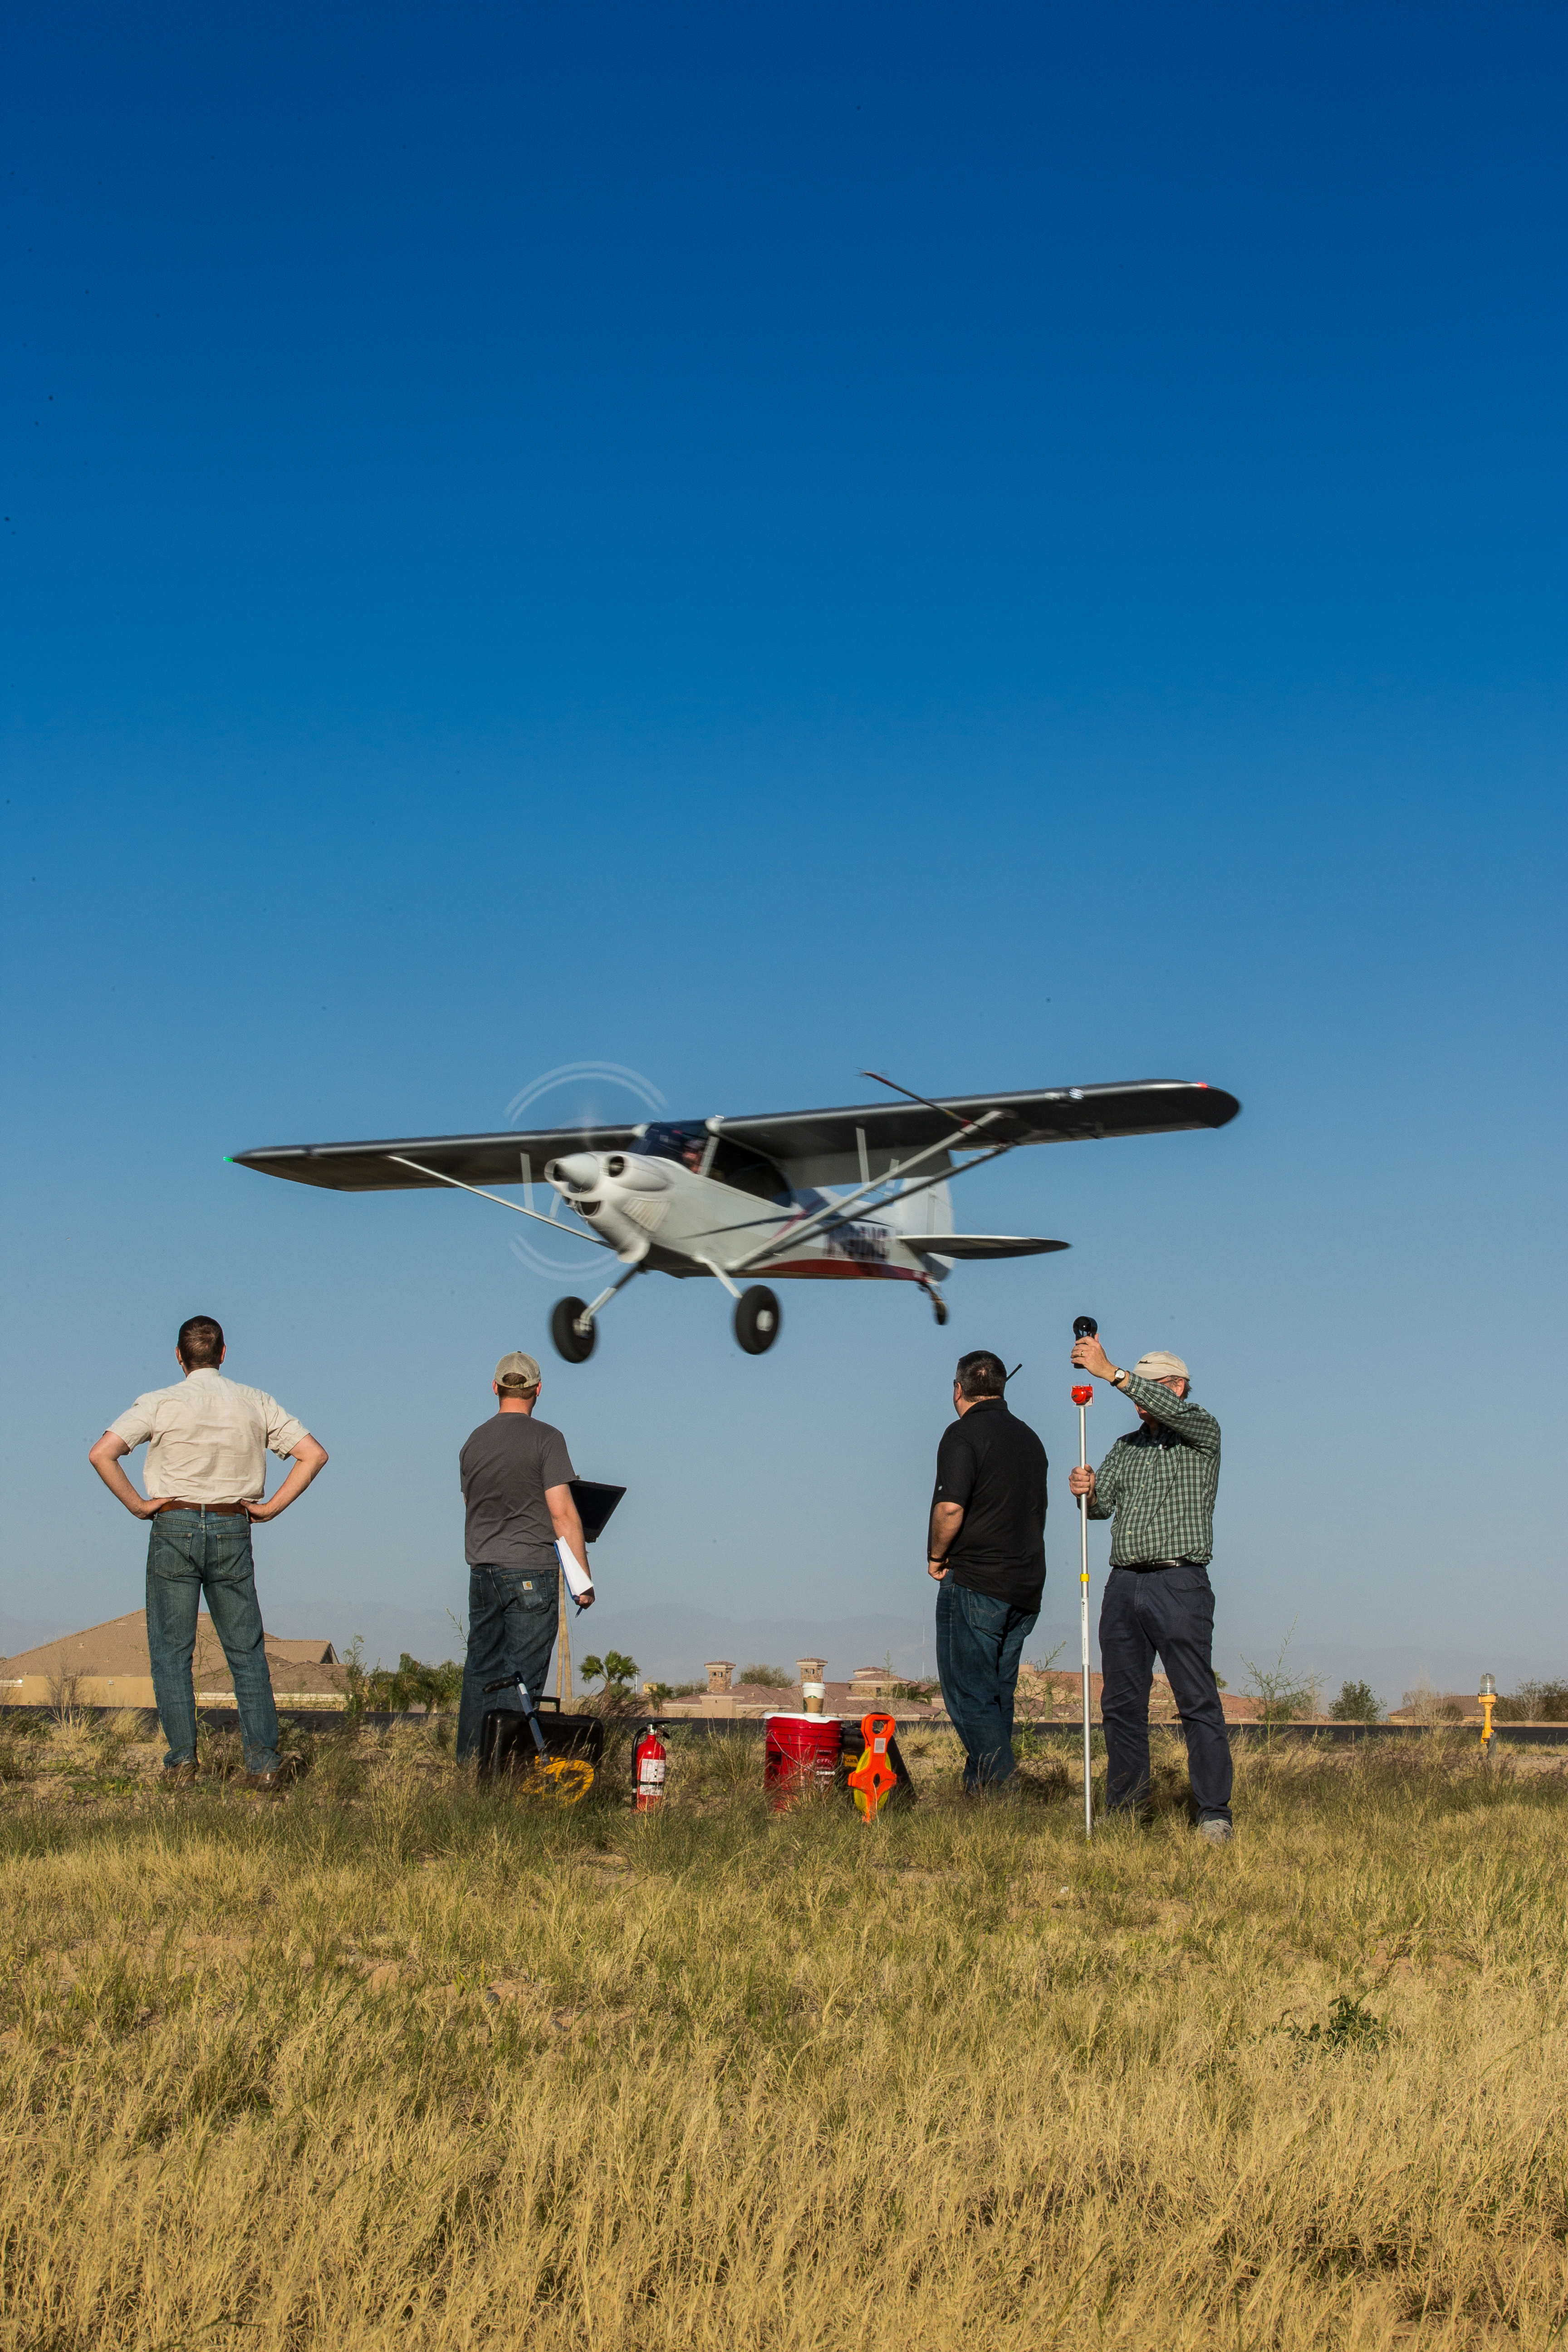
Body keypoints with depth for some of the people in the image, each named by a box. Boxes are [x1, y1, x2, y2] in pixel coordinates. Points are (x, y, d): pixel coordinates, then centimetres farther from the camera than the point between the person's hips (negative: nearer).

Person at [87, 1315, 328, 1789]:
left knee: (171, 1650, 5)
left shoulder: (160, 1403, -3)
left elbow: (101, 1454, -13)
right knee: (247, 1651, 6)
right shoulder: (255, 1403, 4)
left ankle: (182, 1760, 0)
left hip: (174, 1525, -2)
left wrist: (137, 1505, -4)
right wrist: (271, 1507, 3)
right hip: (232, 1531, 2)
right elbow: (314, 1454, 1)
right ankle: (263, 1762, 0)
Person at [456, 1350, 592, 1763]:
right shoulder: (545, 1439, -7)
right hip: (532, 1573, -5)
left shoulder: (473, 1443, 10)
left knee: (481, 1668, 12)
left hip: (482, 1571, 5)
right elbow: (562, 1513, -11)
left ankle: (468, 1761, 15)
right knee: (522, 1677, -2)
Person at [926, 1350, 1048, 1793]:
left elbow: (950, 1508, -19)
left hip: (975, 1585, -8)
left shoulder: (964, 1433, -9)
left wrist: (936, 1557, -3)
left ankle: (1000, 1786, -15)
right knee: (998, 1695, 13)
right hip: (1026, 1587, 8)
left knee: (968, 1695, -5)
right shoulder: (1029, 1437, 15)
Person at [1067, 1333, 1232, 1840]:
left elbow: (1172, 1411, -17)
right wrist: (1086, 1492, -15)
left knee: (1198, 1702, -7)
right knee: (1121, 1702, 6)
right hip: (1124, 1584, 6)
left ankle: (1214, 1813, -6)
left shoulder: (1202, 1432, 4)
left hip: (1180, 1584, -6)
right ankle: (1125, 1810, 14)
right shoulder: (1125, 1447, 21)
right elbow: (1103, 1503, 9)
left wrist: (1110, 1372, -22)